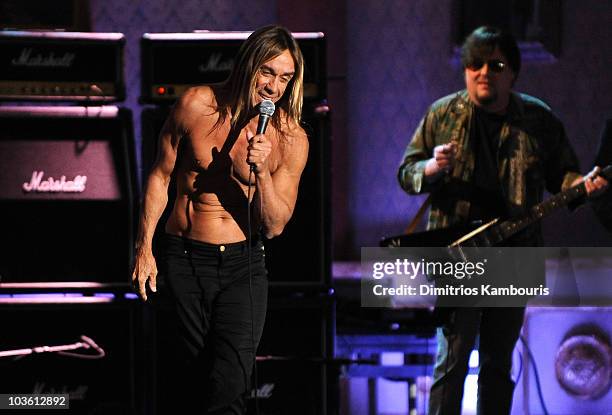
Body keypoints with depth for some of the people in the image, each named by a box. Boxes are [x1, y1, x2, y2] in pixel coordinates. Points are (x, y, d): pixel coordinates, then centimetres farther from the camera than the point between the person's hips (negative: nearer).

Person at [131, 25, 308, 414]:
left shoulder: (292, 140, -7)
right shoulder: (197, 105, -7)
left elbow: (274, 226, -3)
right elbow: (161, 176, 6)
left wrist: (262, 173, -20)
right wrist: (144, 248, 4)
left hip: (243, 264, -1)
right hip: (185, 260, 1)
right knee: (196, 377, 6)